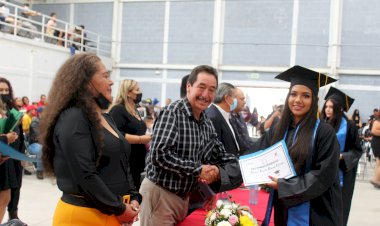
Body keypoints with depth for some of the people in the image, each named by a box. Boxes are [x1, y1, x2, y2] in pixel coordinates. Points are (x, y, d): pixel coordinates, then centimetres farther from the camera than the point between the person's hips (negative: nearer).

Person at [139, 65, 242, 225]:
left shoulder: (207, 123, 6)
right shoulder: (172, 112, -16)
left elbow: (221, 156, 13)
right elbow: (159, 154, -26)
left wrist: (217, 172, -10)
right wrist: (197, 170, -20)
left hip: (185, 196, 7)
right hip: (160, 193, -7)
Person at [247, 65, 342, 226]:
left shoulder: (324, 132, -11)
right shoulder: (277, 130, 5)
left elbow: (324, 175, -15)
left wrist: (285, 186, -19)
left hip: (313, 212, -5)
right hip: (283, 210, 5)